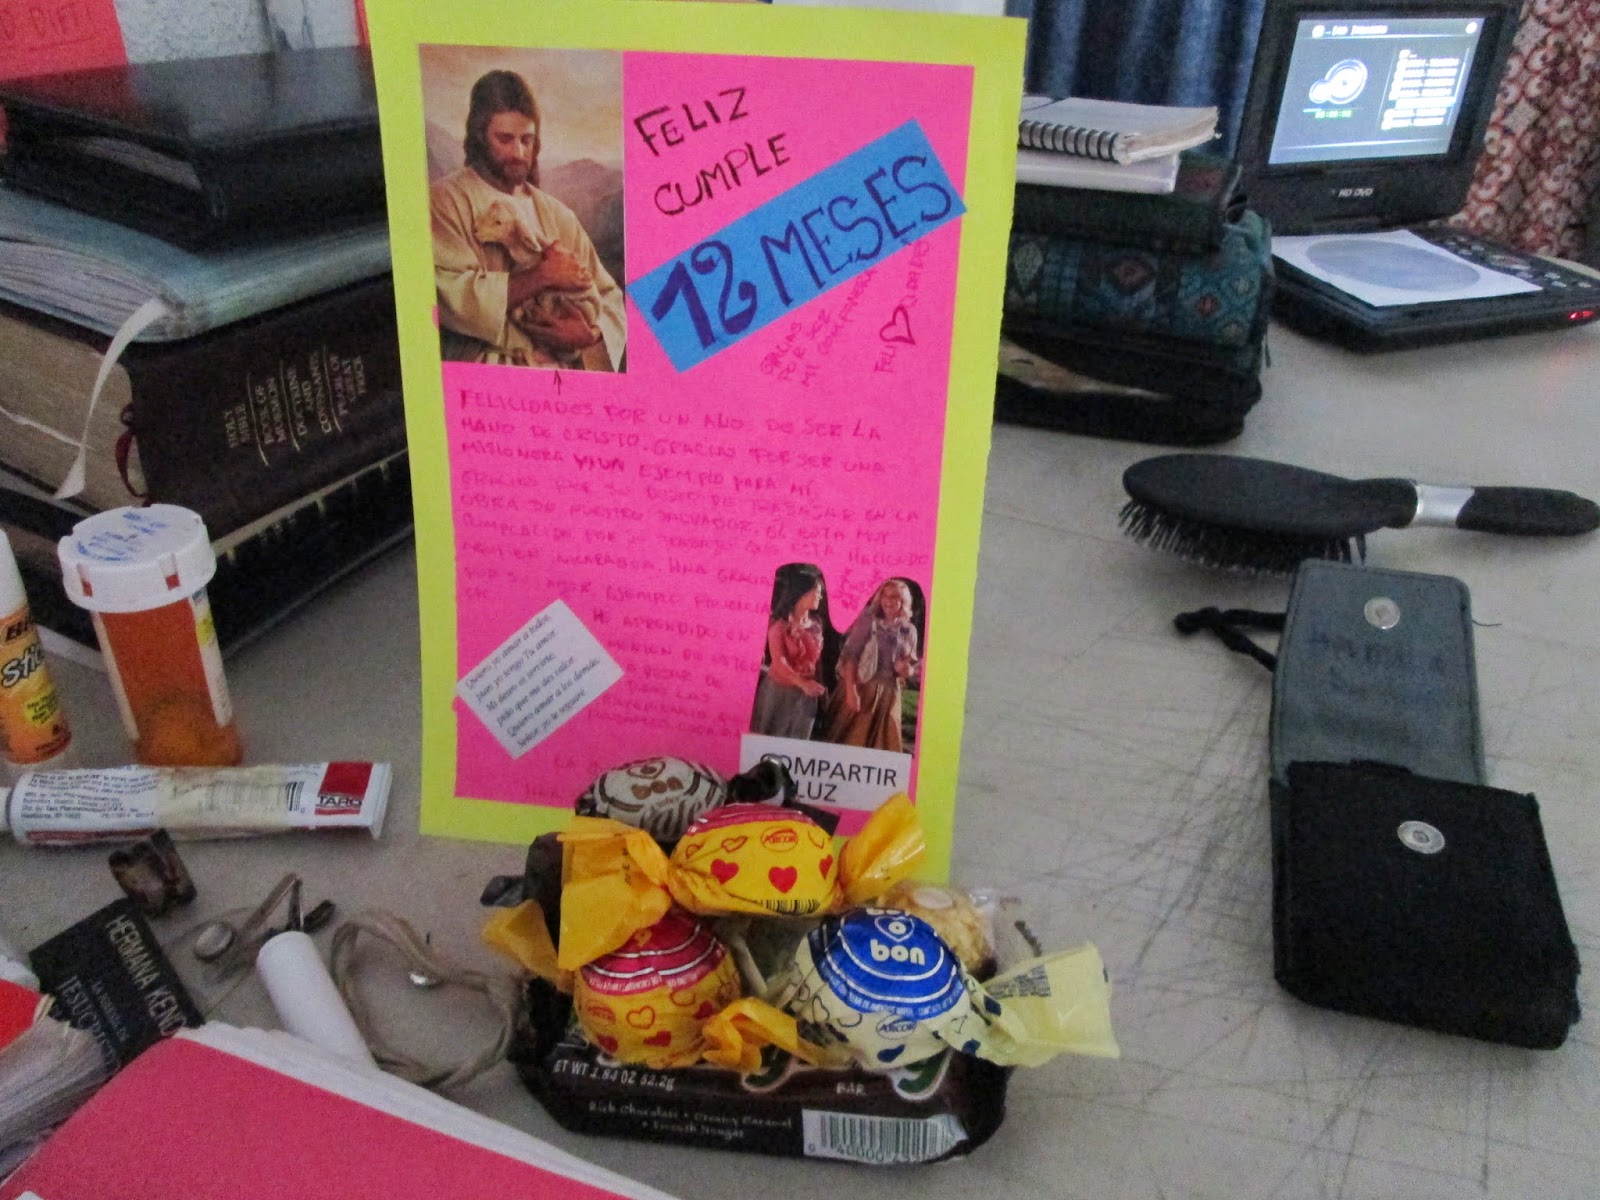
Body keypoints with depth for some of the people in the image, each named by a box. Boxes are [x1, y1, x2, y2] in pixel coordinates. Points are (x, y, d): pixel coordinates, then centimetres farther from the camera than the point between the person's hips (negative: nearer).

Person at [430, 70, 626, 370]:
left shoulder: (559, 215, 19)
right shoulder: (446, 200, 5)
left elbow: (610, 300, 16)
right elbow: (453, 298, -10)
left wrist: (590, 334, -6)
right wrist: (542, 276, -6)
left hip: (565, 366, 4)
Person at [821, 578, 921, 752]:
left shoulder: (909, 631, 6)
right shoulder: (868, 620, -5)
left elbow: (914, 667, 11)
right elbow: (849, 655, -10)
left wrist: (907, 670, -13)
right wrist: (851, 691, -19)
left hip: (888, 694, 3)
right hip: (861, 688, -3)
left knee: (880, 745, 7)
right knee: (847, 739, 1)